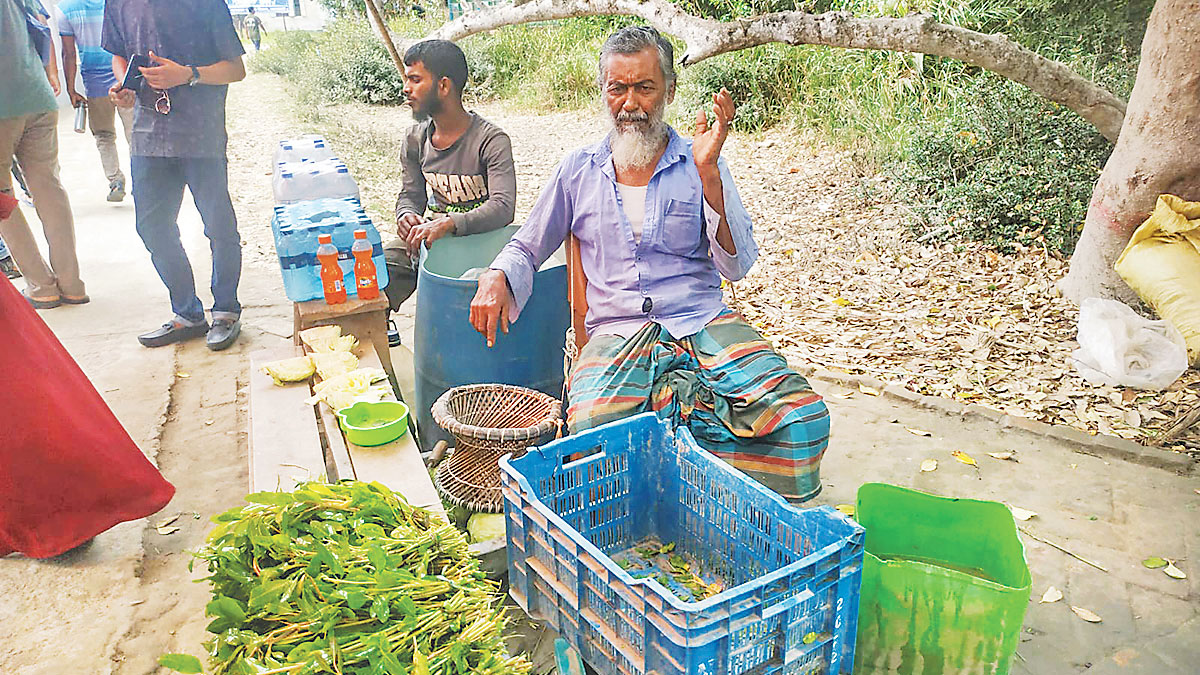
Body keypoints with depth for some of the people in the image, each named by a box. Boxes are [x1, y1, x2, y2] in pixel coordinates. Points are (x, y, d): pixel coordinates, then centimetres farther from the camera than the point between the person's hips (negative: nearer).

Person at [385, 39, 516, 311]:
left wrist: (449, 223, -40)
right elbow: (411, 194, 14)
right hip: (428, 236, 6)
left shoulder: (492, 141, -15)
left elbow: (503, 206, -26)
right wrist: (406, 216, -11)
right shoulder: (415, 139, 6)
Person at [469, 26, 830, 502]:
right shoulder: (580, 169, 13)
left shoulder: (700, 164, 9)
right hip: (616, 333, 0)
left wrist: (707, 172, -12)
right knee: (590, 432, -34)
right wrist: (496, 277, -2)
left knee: (803, 419, -26)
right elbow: (527, 247, 21)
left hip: (703, 322, 0)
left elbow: (736, 266, -2)